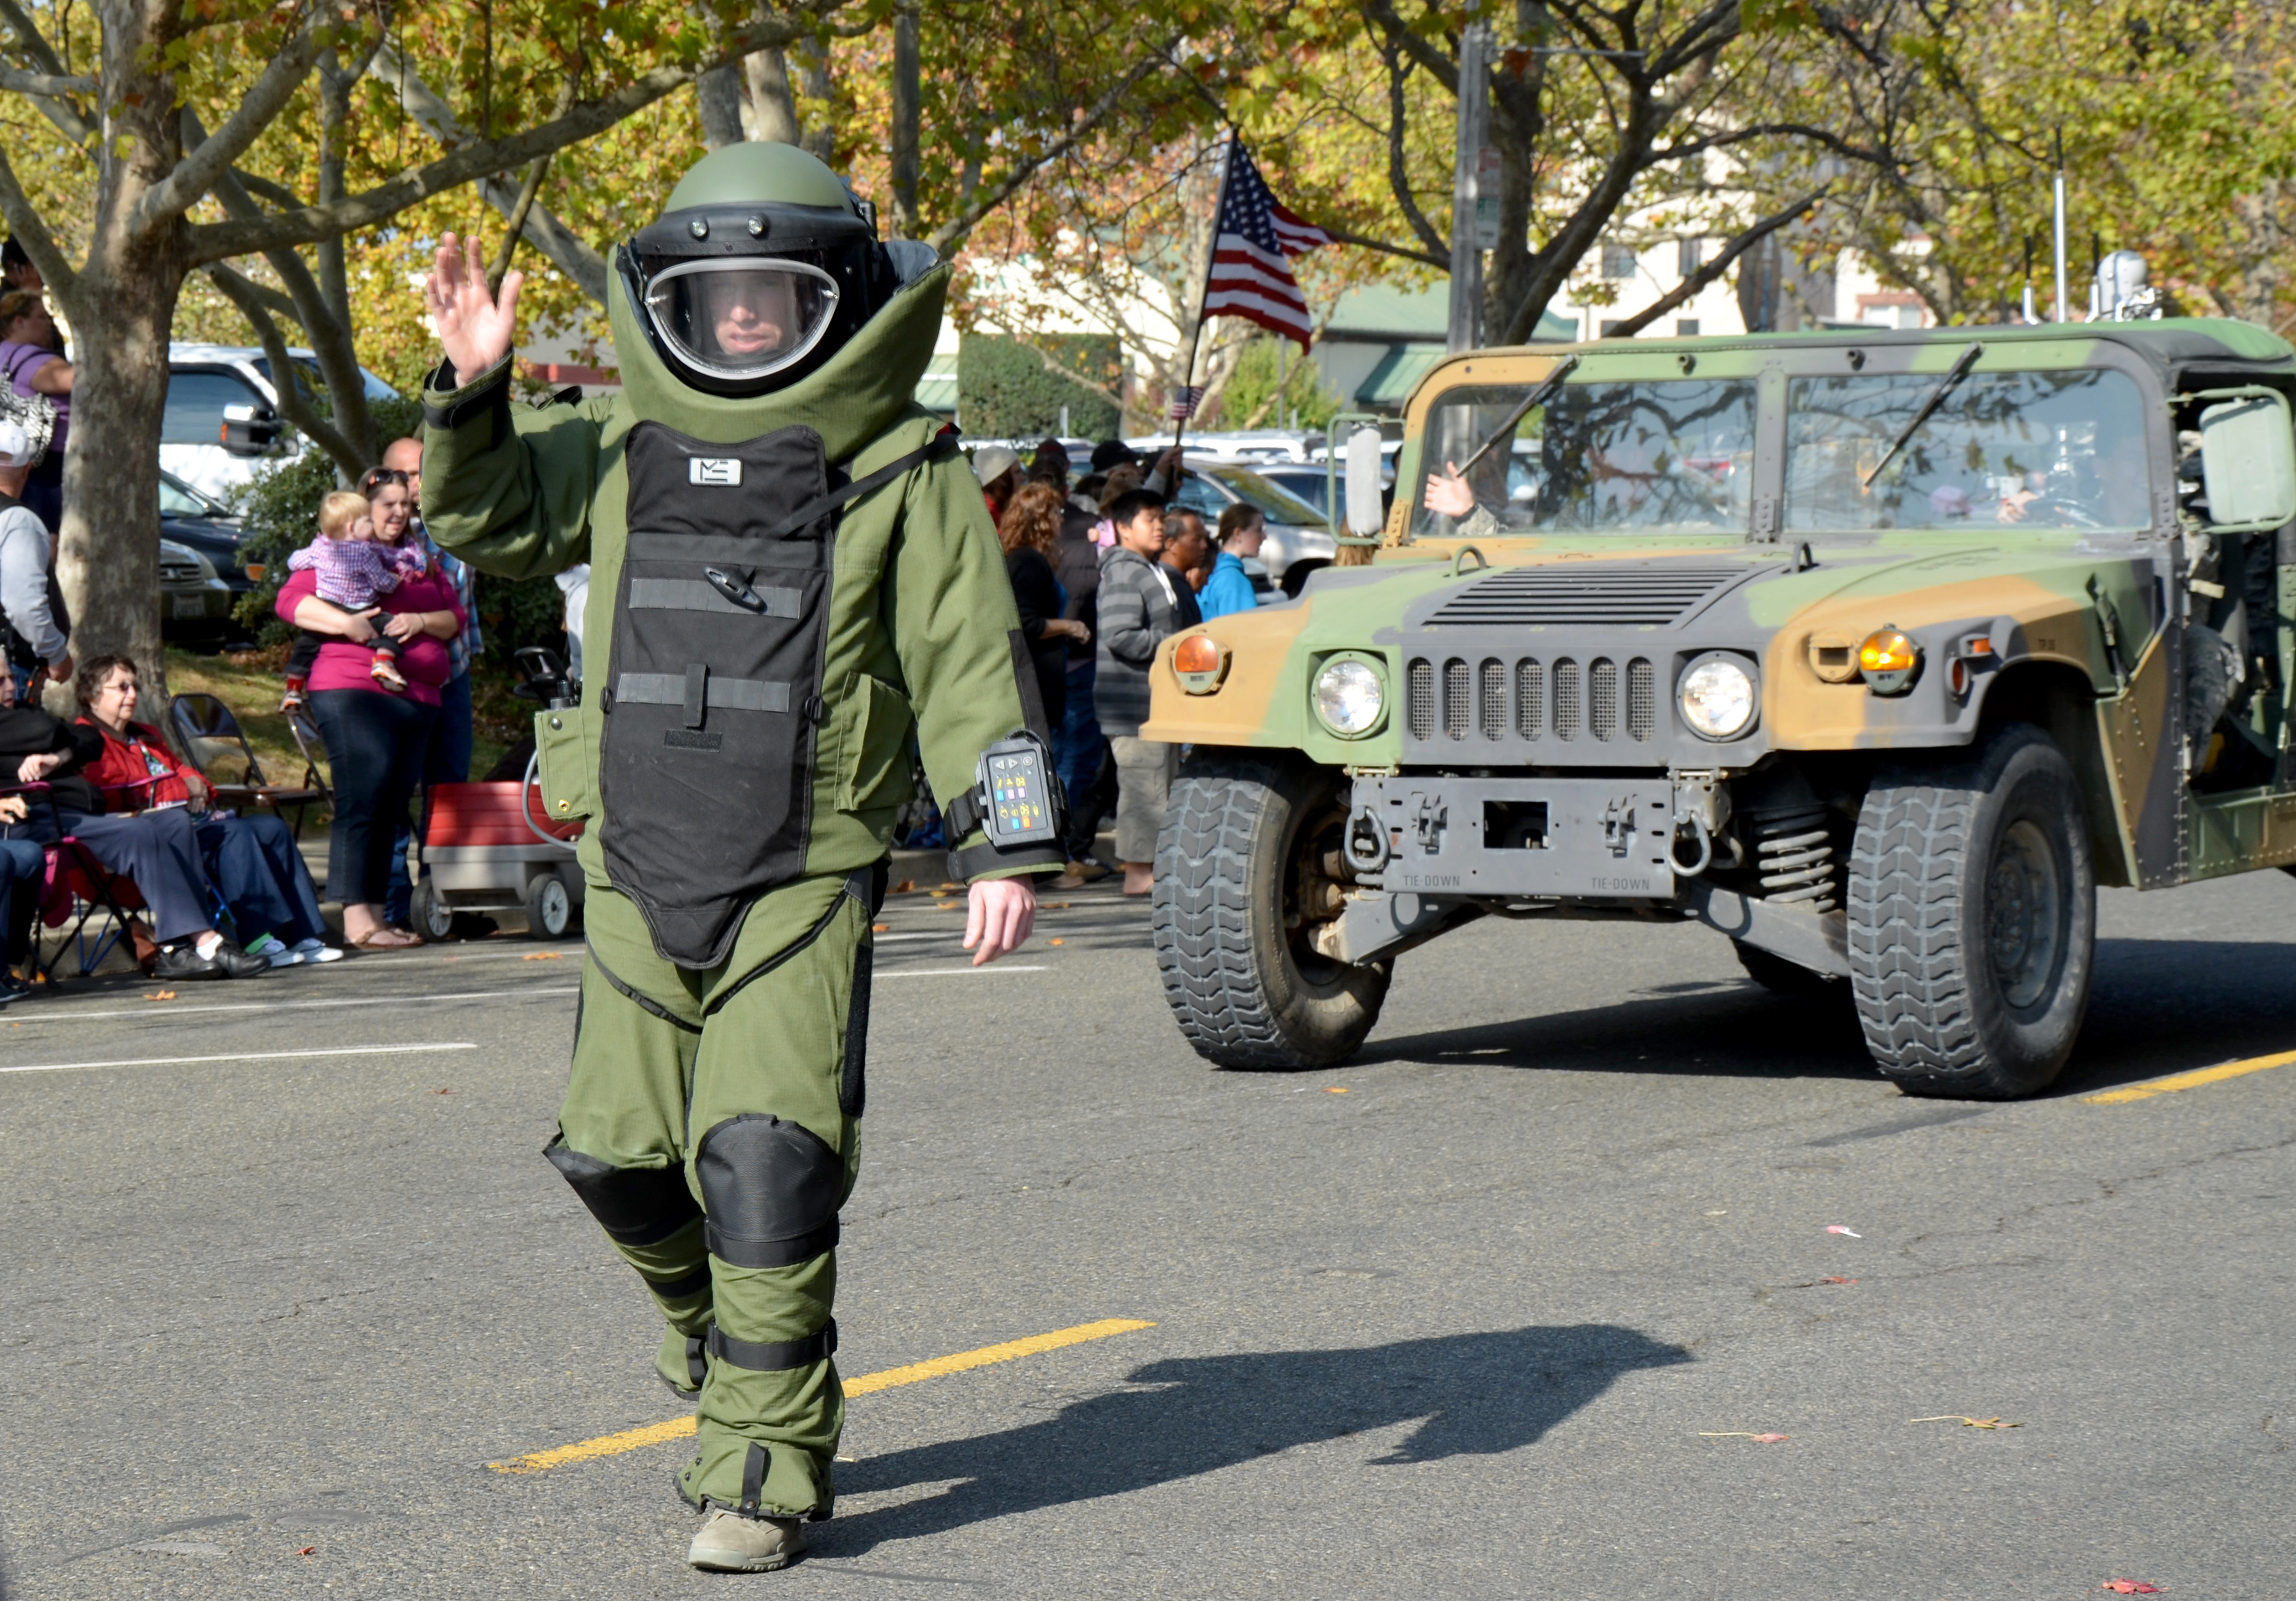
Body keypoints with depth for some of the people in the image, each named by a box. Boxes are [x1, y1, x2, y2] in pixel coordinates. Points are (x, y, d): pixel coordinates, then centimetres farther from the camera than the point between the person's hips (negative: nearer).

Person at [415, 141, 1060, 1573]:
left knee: (768, 1165, -13)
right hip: (639, 875, 5)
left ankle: (768, 1469, -4)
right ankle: (721, 1335, 39)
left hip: (805, 882, -5)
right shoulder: (621, 446, 10)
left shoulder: (901, 473, -2)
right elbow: (487, 521, 15)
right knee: (621, 1155, 9)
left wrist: (1003, 848, -10)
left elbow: (971, 671, -3)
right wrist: (473, 390, -3)